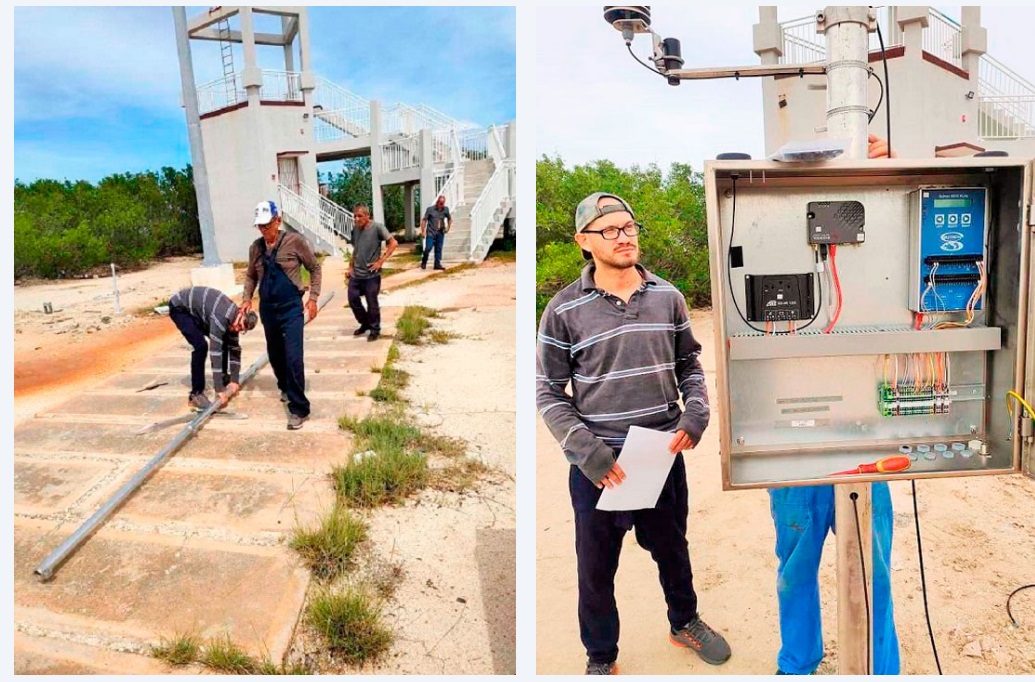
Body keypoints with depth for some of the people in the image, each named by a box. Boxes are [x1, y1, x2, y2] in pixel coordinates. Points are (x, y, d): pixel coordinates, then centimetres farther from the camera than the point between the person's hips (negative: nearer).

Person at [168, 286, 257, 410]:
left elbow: (235, 350, 0)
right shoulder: (222, 318, -36)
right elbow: (215, 351, -37)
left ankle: (223, 380, 24)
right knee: (201, 346, -23)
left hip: (196, 310, 8)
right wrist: (219, 390, -35)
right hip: (179, 307, -8)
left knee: (223, 341, 5)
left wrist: (234, 381, -2)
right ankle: (196, 394, -14)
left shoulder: (233, 320, -10)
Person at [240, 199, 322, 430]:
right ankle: (286, 389, 43)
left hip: (291, 307, -5)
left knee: (293, 357, -12)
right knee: (275, 354, 18)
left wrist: (313, 298, -7)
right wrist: (247, 299, 5)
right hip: (267, 308, 5)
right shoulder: (255, 247, 4)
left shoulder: (295, 241, -9)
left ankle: (299, 408, -5)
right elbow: (250, 276, 18)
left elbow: (315, 268, -1)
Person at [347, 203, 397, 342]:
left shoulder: (377, 227, -11)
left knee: (372, 304, 2)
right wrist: (350, 267, 14)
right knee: (353, 299, 9)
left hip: (371, 274, -6)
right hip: (355, 274, 6)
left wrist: (381, 261, -16)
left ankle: (375, 330, 19)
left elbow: (393, 243, -14)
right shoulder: (355, 231, 8)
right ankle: (365, 323, 30)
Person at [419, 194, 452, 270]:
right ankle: (424, 262, 15)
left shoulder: (446, 209, 4)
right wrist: (423, 231, -7)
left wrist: (448, 227, 6)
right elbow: (424, 220, -3)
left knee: (439, 249, 6)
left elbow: (450, 219, 20)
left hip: (440, 233, 3)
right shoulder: (430, 209, -6)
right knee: (428, 248, -7)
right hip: (431, 232, -3)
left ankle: (437, 264, 14)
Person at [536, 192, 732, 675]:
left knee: (671, 548, 25)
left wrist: (695, 413, -6)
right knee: (596, 567, 14)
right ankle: (600, 658, 39)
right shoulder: (564, 310, -10)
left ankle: (685, 623, 53)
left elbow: (690, 364, 11)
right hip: (598, 463, -3)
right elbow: (548, 392, -7)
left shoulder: (668, 297, 0)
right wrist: (586, 450, -17)